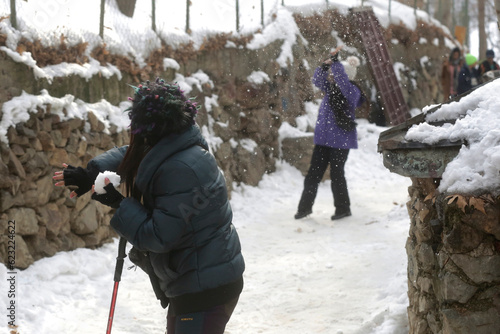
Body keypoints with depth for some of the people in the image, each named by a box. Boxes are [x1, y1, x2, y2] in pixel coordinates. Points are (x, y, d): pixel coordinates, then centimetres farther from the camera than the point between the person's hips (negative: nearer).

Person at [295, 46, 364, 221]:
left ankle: (343, 208, 17)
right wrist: (325, 65, -10)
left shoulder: (352, 91, -10)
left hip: (340, 141, -7)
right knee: (313, 174, 8)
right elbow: (317, 80, 6)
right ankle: (305, 207, 18)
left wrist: (335, 60, -28)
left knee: (336, 174, 1)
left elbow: (342, 79, -27)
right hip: (323, 139, 7)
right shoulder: (330, 89, 11)